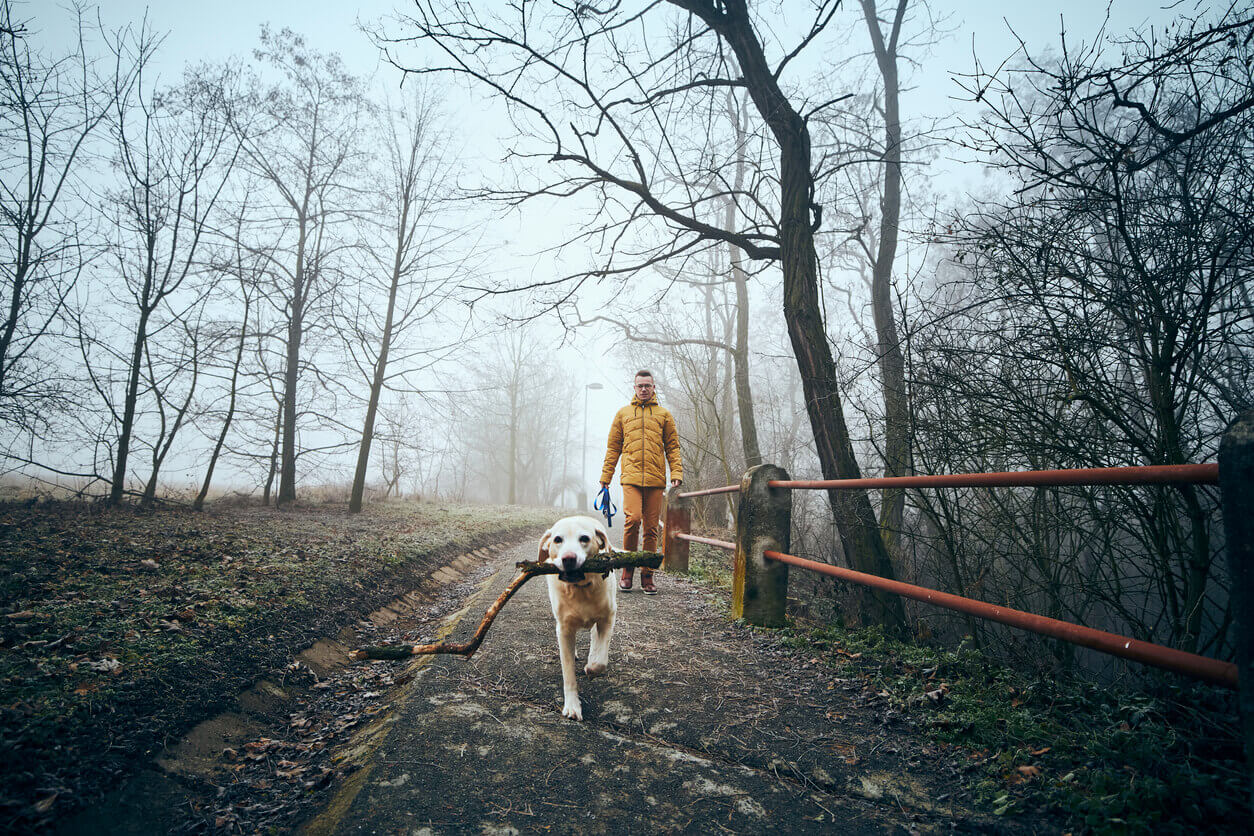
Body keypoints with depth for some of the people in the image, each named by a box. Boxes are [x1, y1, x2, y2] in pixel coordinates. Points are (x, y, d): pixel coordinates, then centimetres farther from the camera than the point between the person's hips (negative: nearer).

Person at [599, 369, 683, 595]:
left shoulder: (663, 415, 14)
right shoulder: (623, 414, 15)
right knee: (633, 519, -19)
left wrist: (676, 473, -2)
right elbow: (613, 447, 15)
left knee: (651, 528, 2)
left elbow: (673, 447, 12)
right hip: (631, 477, -1)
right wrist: (605, 477, 9)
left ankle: (647, 576, 13)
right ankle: (627, 570, -1)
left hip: (655, 479, 1)